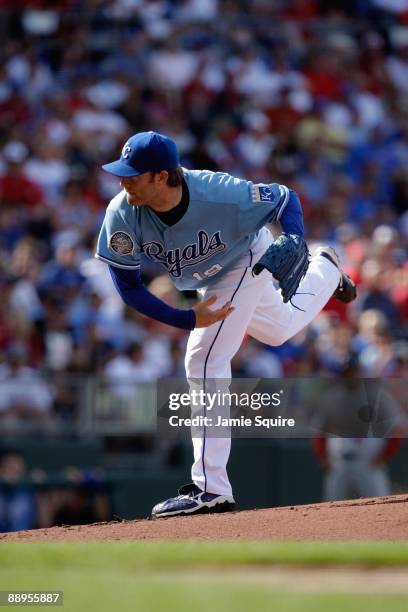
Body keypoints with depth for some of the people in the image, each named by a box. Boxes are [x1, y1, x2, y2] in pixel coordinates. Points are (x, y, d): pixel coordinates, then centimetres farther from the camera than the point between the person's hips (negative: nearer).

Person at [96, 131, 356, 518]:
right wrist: (187, 319, -31)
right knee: (278, 330, 30)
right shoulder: (123, 214, -33)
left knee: (205, 360, -19)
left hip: (247, 261, -6)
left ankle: (211, 489, -17)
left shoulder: (220, 195, -40)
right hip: (210, 278, 6)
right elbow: (127, 284, -23)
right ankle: (325, 271, 62)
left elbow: (285, 198, -22)